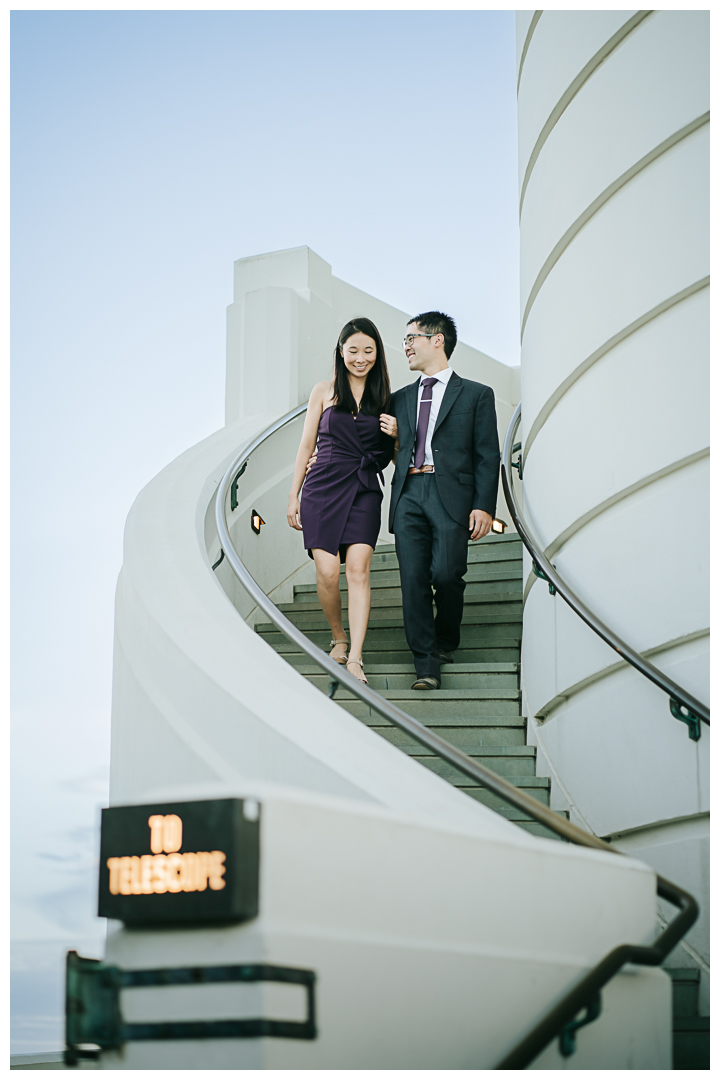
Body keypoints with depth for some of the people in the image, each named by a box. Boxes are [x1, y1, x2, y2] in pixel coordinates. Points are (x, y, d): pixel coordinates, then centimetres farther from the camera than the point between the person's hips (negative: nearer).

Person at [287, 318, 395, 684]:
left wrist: (395, 434, -8)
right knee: (328, 572, -8)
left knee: (358, 570, -13)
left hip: (364, 491, 0)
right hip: (324, 488, 0)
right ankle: (338, 638, 18)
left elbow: (392, 454, 15)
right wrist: (293, 496, 8)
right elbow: (307, 445, 10)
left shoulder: (384, 397, 10)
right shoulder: (324, 392, 8)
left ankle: (355, 658, -15)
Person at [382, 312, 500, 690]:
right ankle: (426, 664, -1)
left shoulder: (475, 395, 9)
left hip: (451, 494, -3)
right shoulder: (400, 398, 21)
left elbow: (487, 456, 3)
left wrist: (484, 506, -6)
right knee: (413, 580, -5)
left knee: (446, 574, -13)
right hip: (408, 493, 4)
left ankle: (446, 640, 15)